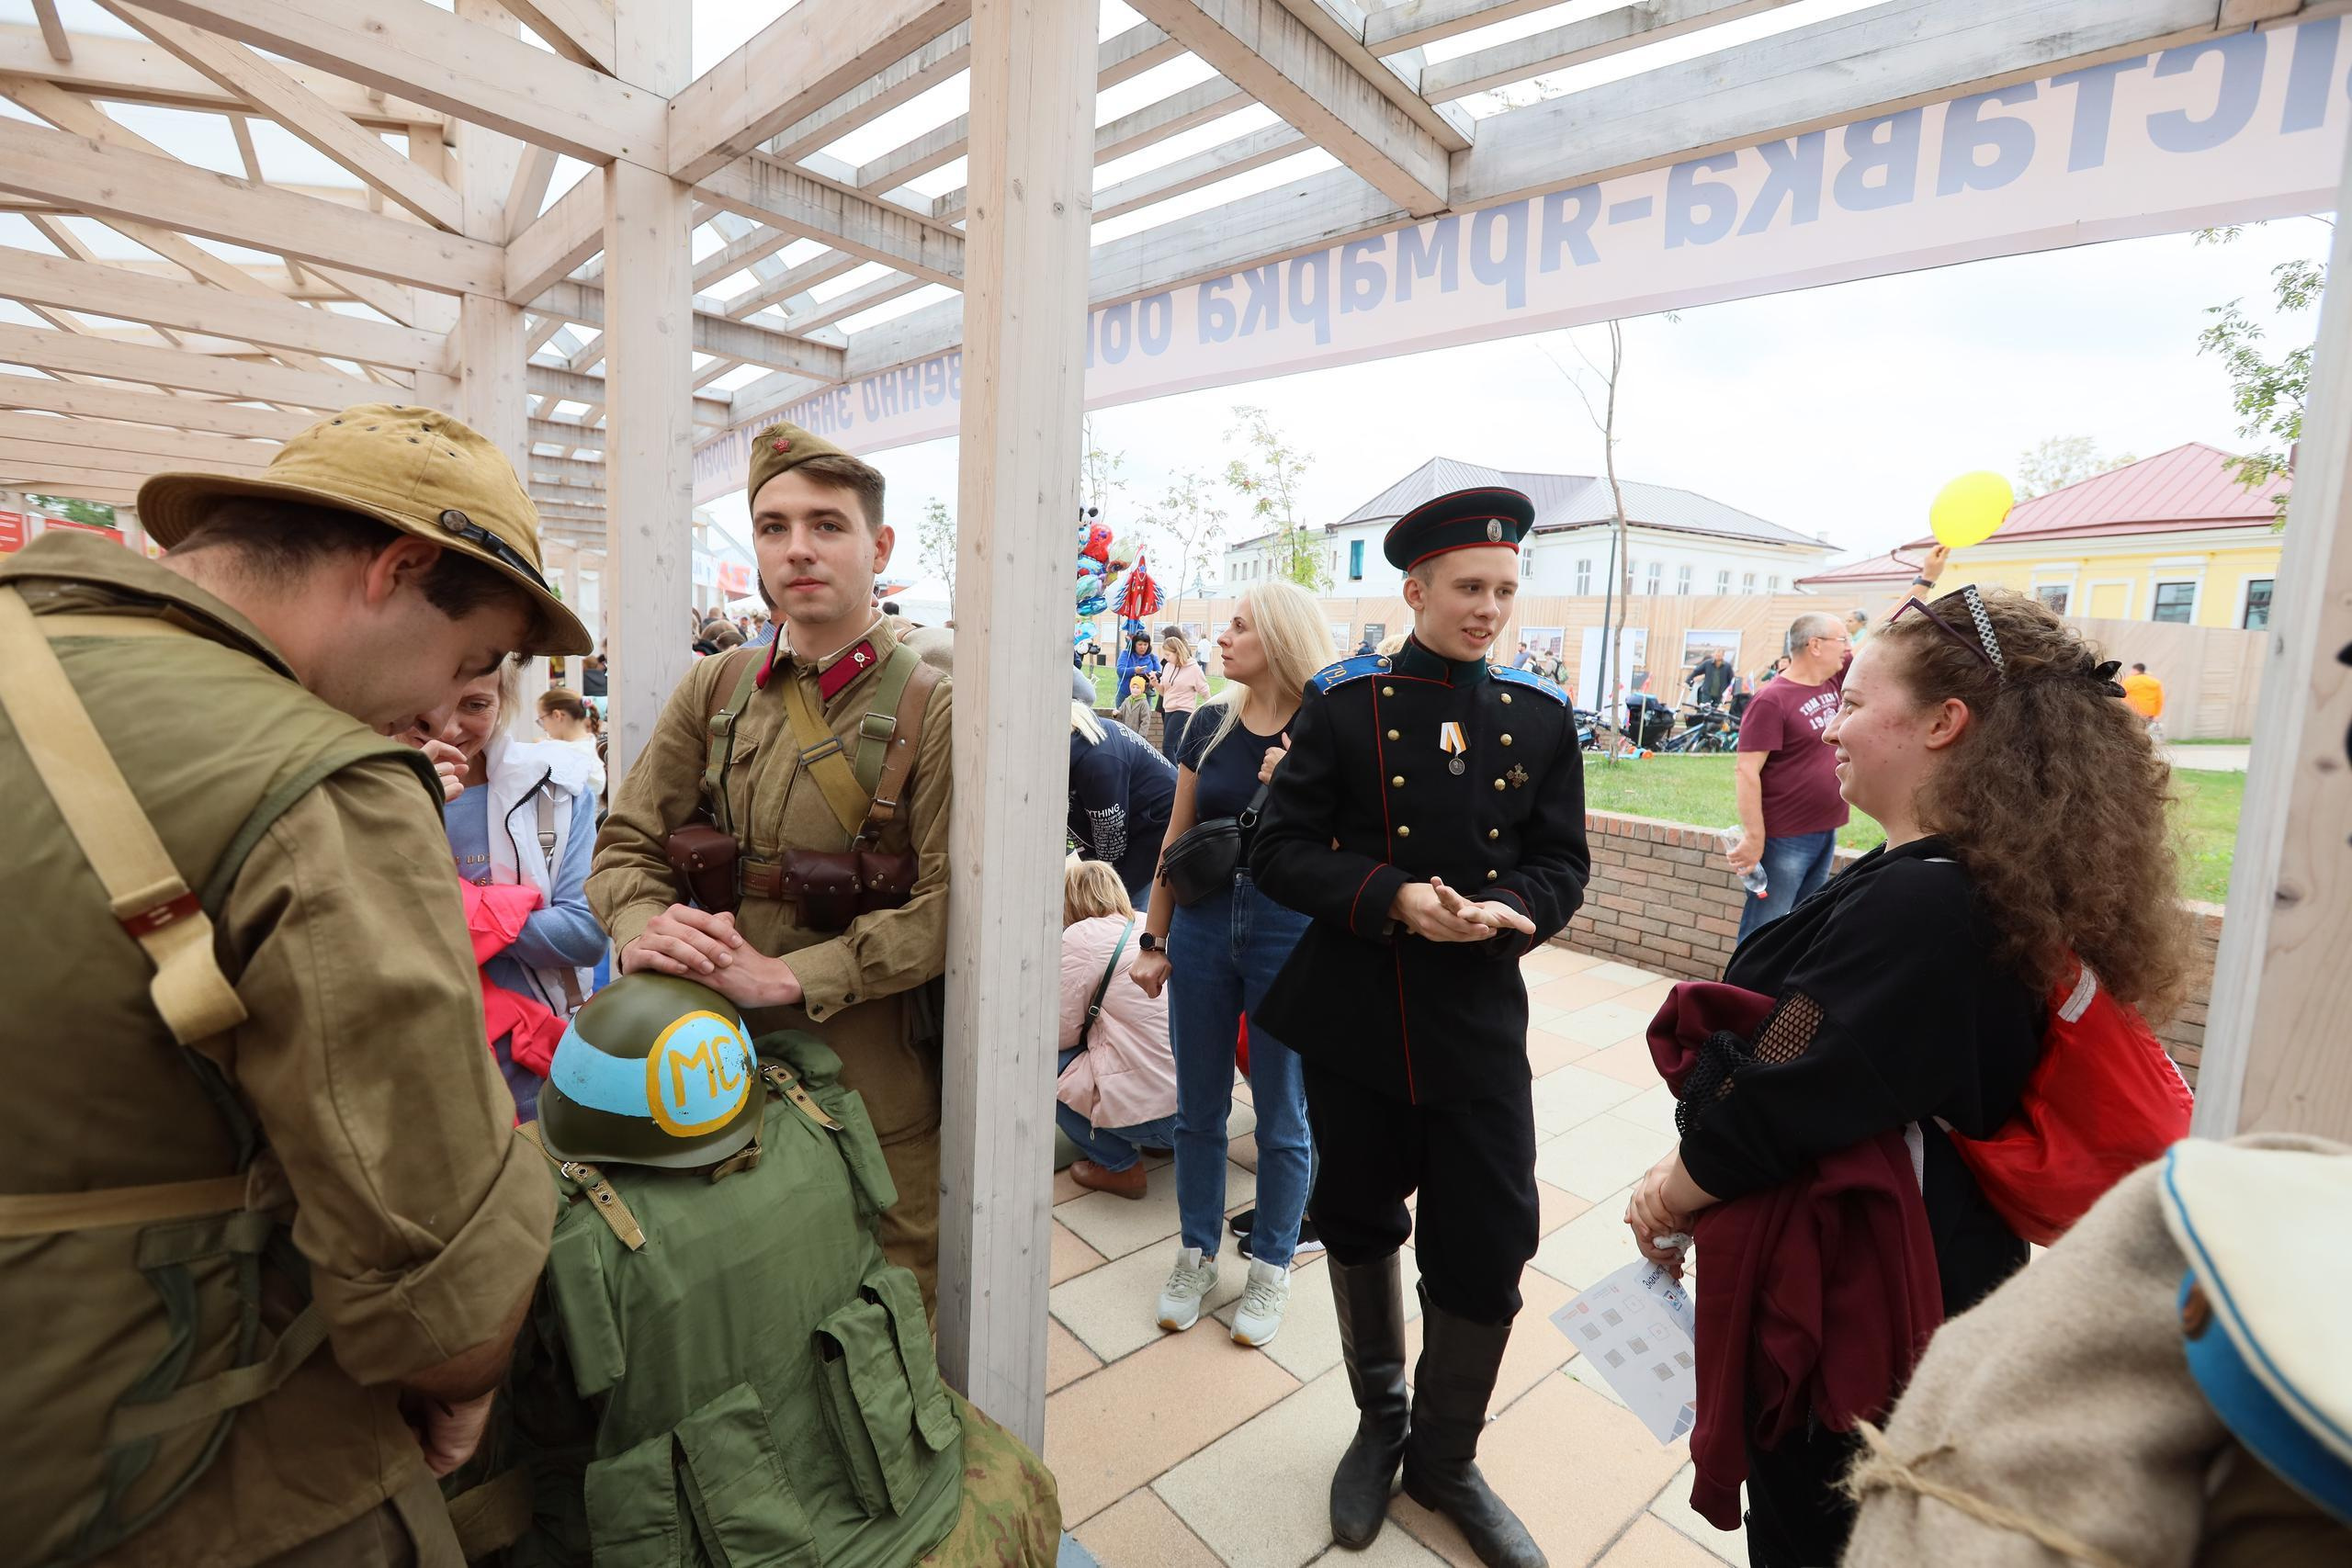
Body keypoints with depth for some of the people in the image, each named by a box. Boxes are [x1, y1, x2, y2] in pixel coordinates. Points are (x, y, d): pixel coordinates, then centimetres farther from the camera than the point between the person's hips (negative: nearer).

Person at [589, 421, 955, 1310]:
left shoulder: (934, 707, -10)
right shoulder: (716, 689, 5)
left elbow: (951, 904, -18)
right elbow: (627, 844, 5)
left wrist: (784, 975, -23)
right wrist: (643, 928, -16)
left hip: (873, 1083, -4)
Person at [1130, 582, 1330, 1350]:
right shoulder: (1212, 722, 3)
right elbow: (1177, 839, 8)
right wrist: (1153, 939, 9)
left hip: (1290, 931, -3)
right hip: (1203, 921, 4)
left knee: (1282, 1117, 12)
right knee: (1198, 1107, 15)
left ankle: (1271, 1268, 33)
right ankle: (1196, 1256, 35)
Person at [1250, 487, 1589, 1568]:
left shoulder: (1541, 717, 3)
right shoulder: (1344, 705, -5)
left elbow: (1562, 863, 4)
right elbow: (1281, 849, -8)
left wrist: (1508, 907, -18)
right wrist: (1392, 897, -23)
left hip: (1480, 1025, 2)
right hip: (1352, 1020, -1)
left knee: (1487, 1257, 6)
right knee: (1358, 1227, 18)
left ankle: (1444, 1462, 37)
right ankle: (1379, 1424, 47)